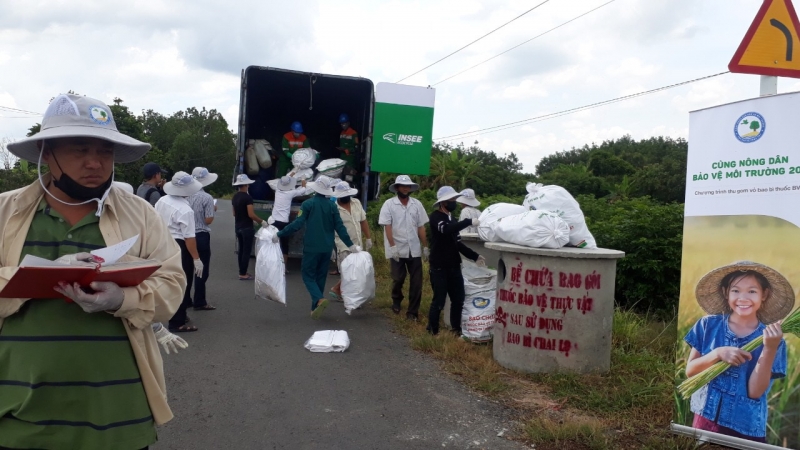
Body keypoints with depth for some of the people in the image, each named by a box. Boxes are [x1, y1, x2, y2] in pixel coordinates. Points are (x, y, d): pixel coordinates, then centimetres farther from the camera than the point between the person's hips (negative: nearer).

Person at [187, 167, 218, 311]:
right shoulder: (207, 198, -14)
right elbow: (208, 220, -16)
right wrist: (213, 210, 2)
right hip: (201, 236, -5)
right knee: (202, 269, 3)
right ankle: (199, 302, 6)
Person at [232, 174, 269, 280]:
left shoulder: (234, 197, 7)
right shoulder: (247, 197, -18)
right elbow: (251, 214, -23)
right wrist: (262, 221, -12)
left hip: (238, 227, 8)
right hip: (247, 227, -8)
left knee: (241, 249, 14)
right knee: (246, 251, -2)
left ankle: (241, 272, 20)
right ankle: (243, 274, 0)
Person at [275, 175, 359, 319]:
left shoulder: (308, 204, -8)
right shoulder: (332, 206, 3)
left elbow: (297, 224, -14)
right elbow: (339, 227, 1)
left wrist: (279, 235, -8)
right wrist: (350, 244, 7)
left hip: (311, 247, -4)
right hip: (327, 248, 4)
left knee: (308, 275, 3)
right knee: (320, 277, 14)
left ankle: (319, 300, -21)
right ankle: (315, 308, 17)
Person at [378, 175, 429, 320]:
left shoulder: (417, 204, 4)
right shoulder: (389, 204, -5)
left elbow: (421, 227, 6)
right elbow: (387, 227, -9)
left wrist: (425, 247, 5)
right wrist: (393, 246, -16)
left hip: (414, 250, 2)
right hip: (397, 249, -2)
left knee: (416, 281, 1)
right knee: (398, 279, 10)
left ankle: (413, 311, 11)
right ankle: (396, 302, 37)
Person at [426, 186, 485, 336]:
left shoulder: (452, 219, 16)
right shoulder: (436, 217, -9)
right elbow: (445, 230, -30)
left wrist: (475, 256, 11)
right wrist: (469, 222, -30)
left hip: (454, 267, 7)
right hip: (439, 268, -7)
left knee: (458, 300, 9)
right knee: (439, 301, -3)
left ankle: (456, 329, 23)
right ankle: (432, 331, 12)